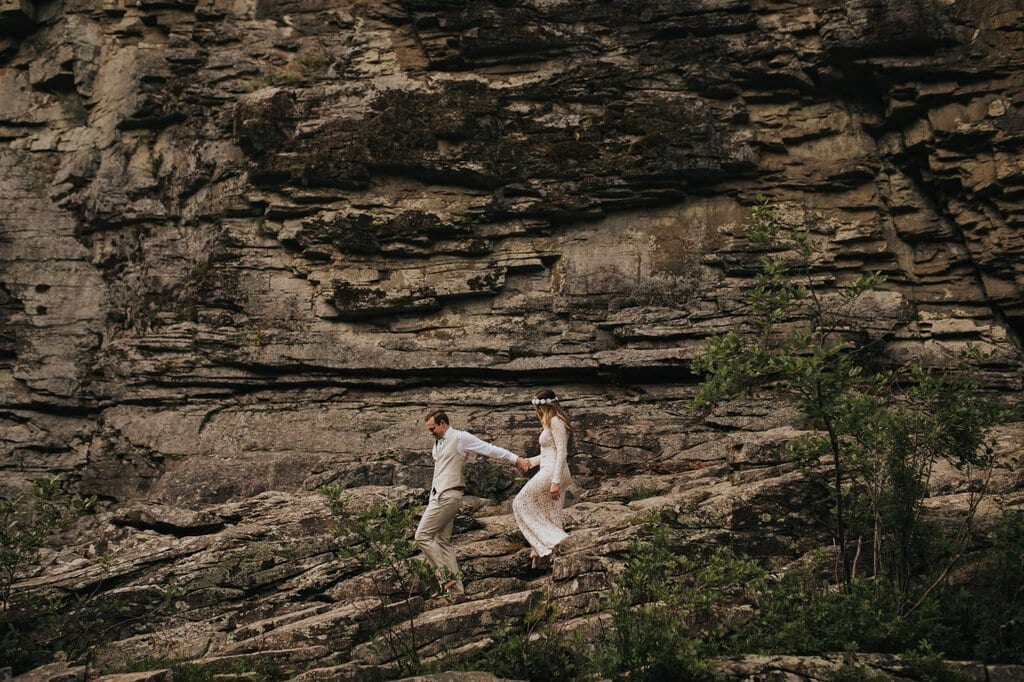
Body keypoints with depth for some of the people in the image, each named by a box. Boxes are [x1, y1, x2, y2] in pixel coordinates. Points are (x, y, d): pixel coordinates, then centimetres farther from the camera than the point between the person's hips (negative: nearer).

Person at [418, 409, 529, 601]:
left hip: (448, 496, -9)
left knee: (422, 535, -10)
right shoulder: (438, 443, 17)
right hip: (439, 496, 9)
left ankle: (447, 575, -6)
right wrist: (430, 503, 22)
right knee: (444, 541, 7)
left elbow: (489, 449, -15)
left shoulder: (460, 438, -10)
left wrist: (516, 459, -21)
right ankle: (456, 586, 8)